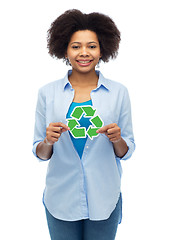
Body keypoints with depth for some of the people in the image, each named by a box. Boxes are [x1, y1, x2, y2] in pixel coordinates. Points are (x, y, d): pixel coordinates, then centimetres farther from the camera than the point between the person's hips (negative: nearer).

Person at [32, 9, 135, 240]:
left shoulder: (119, 92, -3)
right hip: (61, 201, 0)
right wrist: (48, 141, -19)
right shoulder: (48, 93, -3)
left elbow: (126, 152, 3)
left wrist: (117, 140, -18)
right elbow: (40, 153, 2)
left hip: (104, 201, 0)